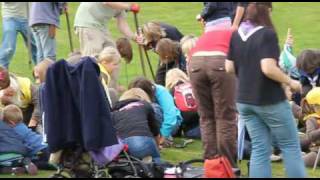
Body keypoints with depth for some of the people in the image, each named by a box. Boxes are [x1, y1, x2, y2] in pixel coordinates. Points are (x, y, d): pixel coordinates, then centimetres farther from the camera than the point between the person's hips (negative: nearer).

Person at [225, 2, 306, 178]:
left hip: (244, 100, 6)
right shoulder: (267, 34, -16)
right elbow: (268, 68, -24)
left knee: (259, 149, 10)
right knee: (290, 146, 7)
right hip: (270, 100, -6)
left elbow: (230, 68, 6)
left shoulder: (236, 35, 3)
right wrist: (291, 82, -11)